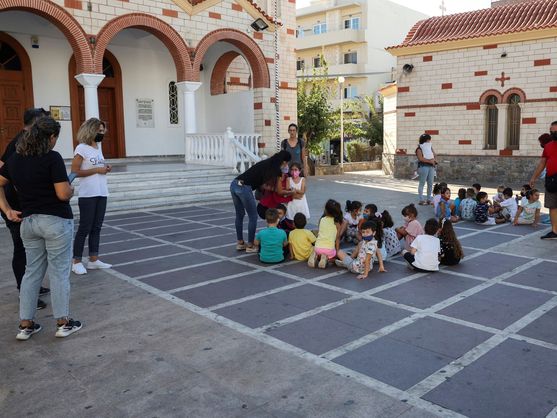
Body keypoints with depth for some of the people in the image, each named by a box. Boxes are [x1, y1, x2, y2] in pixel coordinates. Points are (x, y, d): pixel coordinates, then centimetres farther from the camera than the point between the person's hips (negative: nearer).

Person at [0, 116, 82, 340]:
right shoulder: (52, 158, -15)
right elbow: (63, 194, -19)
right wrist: (71, 189, 2)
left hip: (28, 221, 6)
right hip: (56, 221, -6)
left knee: (32, 272, 15)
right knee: (59, 272, 5)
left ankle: (26, 324, 19)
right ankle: (63, 322, 14)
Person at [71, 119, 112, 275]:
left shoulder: (99, 146, 12)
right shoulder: (82, 148, -10)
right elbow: (75, 171, -14)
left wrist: (105, 168, 3)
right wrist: (97, 170, -16)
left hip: (102, 194, 7)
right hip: (88, 195, -7)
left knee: (96, 228, 10)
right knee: (85, 228, -2)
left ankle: (93, 260, 17)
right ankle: (77, 262, 8)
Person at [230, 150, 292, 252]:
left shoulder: (267, 163, 22)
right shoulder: (277, 170, 1)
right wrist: (291, 192, 28)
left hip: (234, 184, 8)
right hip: (244, 188, -8)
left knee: (239, 215, 20)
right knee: (253, 217, 8)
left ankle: (240, 243, 31)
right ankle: (250, 246, 16)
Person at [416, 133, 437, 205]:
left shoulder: (430, 148, 19)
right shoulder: (419, 149, -3)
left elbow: (435, 156, 14)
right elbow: (421, 158, -14)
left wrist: (433, 160, -8)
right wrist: (430, 161, -14)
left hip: (431, 167, 7)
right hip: (423, 166, -7)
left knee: (430, 183, 5)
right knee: (422, 183, -5)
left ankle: (429, 199, 11)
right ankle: (421, 200, -4)